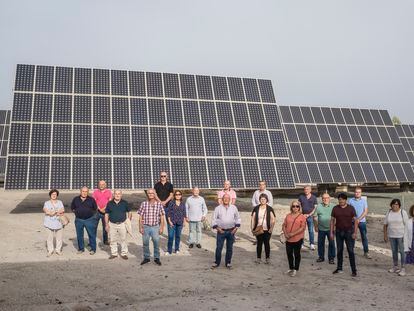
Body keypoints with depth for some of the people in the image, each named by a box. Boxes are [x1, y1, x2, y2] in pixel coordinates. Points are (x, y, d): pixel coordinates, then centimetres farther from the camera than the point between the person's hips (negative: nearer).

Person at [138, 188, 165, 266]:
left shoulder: (159, 204, -2)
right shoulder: (144, 204, -1)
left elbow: (162, 217, 3)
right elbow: (140, 217, 2)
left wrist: (162, 227, 0)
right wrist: (140, 227, -2)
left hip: (155, 227, -1)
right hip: (146, 227, 1)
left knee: (156, 243, 2)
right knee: (145, 243, 10)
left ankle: (156, 258, 18)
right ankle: (146, 258, 25)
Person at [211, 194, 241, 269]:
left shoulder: (234, 208, 4)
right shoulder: (218, 208, -2)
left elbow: (238, 218, 11)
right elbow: (214, 219, 2)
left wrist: (236, 227, 1)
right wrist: (217, 227, -9)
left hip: (231, 231, 2)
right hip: (221, 231, -2)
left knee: (229, 248, 9)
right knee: (219, 247, 0)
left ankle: (228, 263, 21)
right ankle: (217, 262, 15)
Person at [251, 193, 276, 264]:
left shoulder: (270, 209, -1)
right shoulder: (256, 208, 4)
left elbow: (273, 219, -3)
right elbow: (253, 218, 5)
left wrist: (271, 228, -10)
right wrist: (252, 228, -1)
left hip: (267, 230, -1)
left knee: (267, 243, 5)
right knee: (259, 243, 6)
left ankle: (267, 258, 17)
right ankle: (258, 258, 16)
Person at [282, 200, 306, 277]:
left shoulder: (302, 217, -7)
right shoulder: (288, 216, 7)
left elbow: (303, 228, -15)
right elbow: (284, 225, 8)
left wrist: (293, 234, -19)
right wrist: (285, 233, -9)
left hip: (298, 239, -4)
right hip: (288, 239, 4)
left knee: (296, 254, 7)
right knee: (289, 254, 12)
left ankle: (295, 269, 20)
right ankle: (291, 268, 28)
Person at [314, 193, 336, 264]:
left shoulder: (333, 206, -2)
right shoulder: (319, 206, 2)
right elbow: (315, 217, 5)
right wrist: (316, 226, 3)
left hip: (330, 228, -1)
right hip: (321, 228, 1)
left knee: (331, 243, 4)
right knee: (320, 243, 9)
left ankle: (331, 258, 15)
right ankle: (321, 257, 23)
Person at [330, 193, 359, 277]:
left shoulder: (351, 208, -4)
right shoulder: (335, 209, 2)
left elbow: (355, 220, -4)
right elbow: (332, 221, 6)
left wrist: (355, 232, -12)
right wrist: (331, 232, 2)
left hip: (349, 232, -3)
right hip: (339, 232, 3)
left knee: (350, 251, -2)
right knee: (339, 250, 10)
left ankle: (354, 270, 4)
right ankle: (339, 268, 22)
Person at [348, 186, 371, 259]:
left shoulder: (364, 200, 2)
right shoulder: (350, 200, 2)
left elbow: (365, 211, -3)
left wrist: (359, 219, -12)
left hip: (362, 221, 0)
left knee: (364, 237, 4)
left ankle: (366, 252, 11)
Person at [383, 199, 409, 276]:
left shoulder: (403, 212, -6)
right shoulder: (389, 213, 5)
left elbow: (407, 225, -9)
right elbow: (385, 225, 9)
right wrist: (385, 235, 6)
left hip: (401, 235, -4)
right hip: (391, 236, 4)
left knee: (402, 251, -2)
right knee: (394, 251, 12)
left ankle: (403, 268, 4)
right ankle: (395, 266, 25)